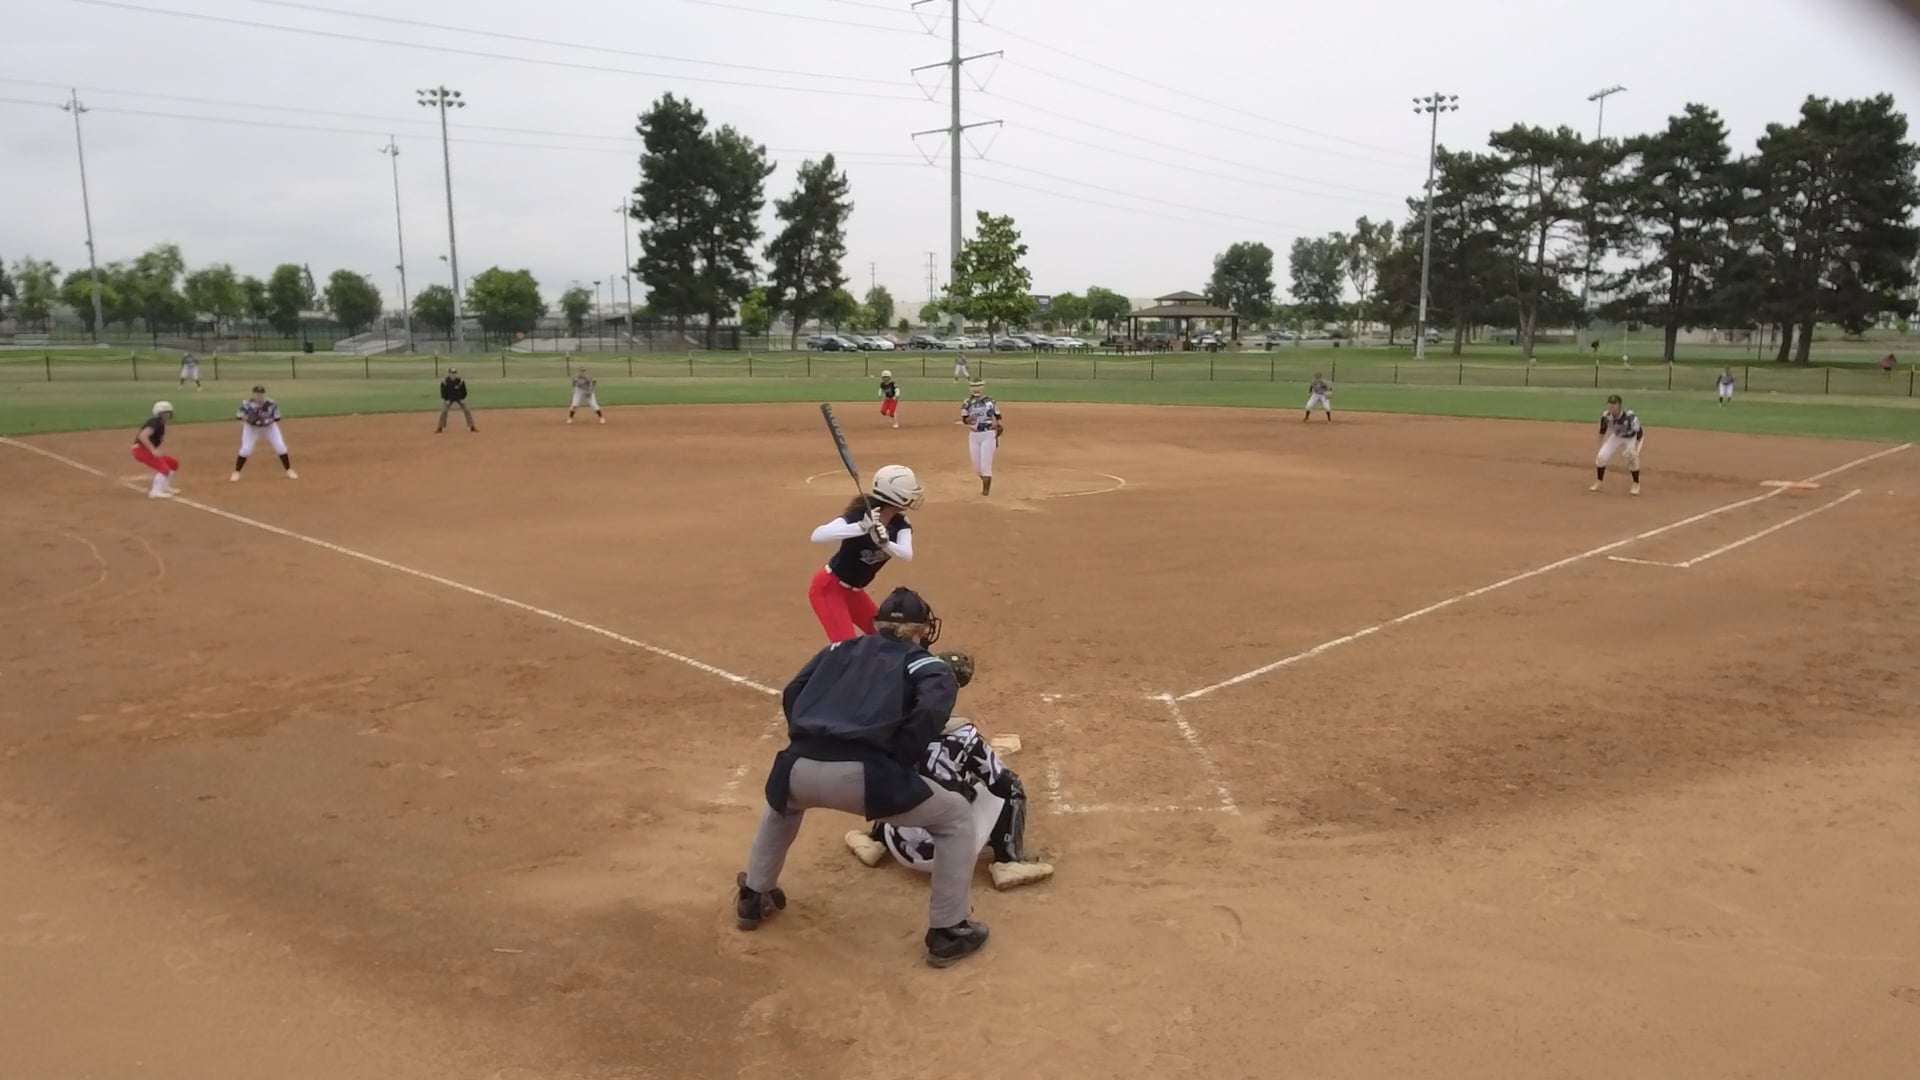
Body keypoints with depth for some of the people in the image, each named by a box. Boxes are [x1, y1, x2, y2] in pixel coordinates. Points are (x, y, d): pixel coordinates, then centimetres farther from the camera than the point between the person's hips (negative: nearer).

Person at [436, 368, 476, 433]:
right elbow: (443, 392, -12)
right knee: (443, 411, -11)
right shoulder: (444, 382, -22)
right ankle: (440, 428, 2)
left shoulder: (461, 381, -22)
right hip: (448, 399, 0)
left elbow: (464, 391, -10)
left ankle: (472, 427, 1)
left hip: (459, 398, 0)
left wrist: (462, 399, -15)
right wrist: (446, 400, -19)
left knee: (467, 411, -8)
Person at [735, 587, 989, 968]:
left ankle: (753, 898, 50)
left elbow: (791, 695, 21)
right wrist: (897, 761, 5)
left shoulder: (839, 649, 29)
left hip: (801, 768, 5)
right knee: (956, 816, 17)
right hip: (863, 774, -5)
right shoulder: (927, 664, 16)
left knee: (784, 800, 43)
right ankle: (948, 932, 17)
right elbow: (931, 712, -5)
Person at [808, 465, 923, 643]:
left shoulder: (900, 524, -7)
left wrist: (884, 542, -46)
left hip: (854, 591, 8)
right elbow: (817, 536, -41)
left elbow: (907, 555, -26)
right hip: (828, 587, -8)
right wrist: (862, 527, -51)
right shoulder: (859, 515, -26)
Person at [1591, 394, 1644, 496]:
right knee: (1602, 456, -9)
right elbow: (1602, 430, -3)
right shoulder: (1606, 416, -24)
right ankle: (1598, 482, 15)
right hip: (1617, 436, 4)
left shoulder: (1629, 416, -38)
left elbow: (1639, 432, -29)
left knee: (1632, 457, -26)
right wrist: (1601, 446, 0)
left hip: (1632, 437, -4)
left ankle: (1636, 484, -2)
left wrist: (1635, 448, -38)